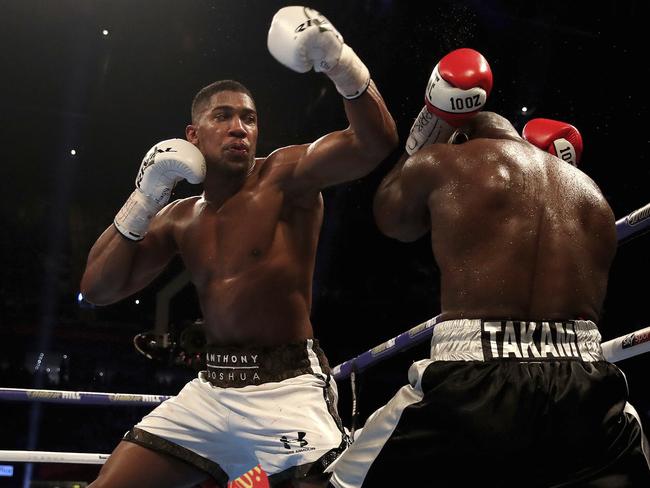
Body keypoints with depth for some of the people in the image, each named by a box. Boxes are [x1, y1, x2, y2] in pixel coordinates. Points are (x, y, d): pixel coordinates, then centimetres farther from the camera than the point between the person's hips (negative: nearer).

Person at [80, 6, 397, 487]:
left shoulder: (285, 176, -5)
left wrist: (340, 63, -37)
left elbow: (375, 142, -20)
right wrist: (143, 200, -2)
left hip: (288, 387, -5)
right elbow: (98, 289, 8)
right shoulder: (179, 218, 11)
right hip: (211, 389, 5)